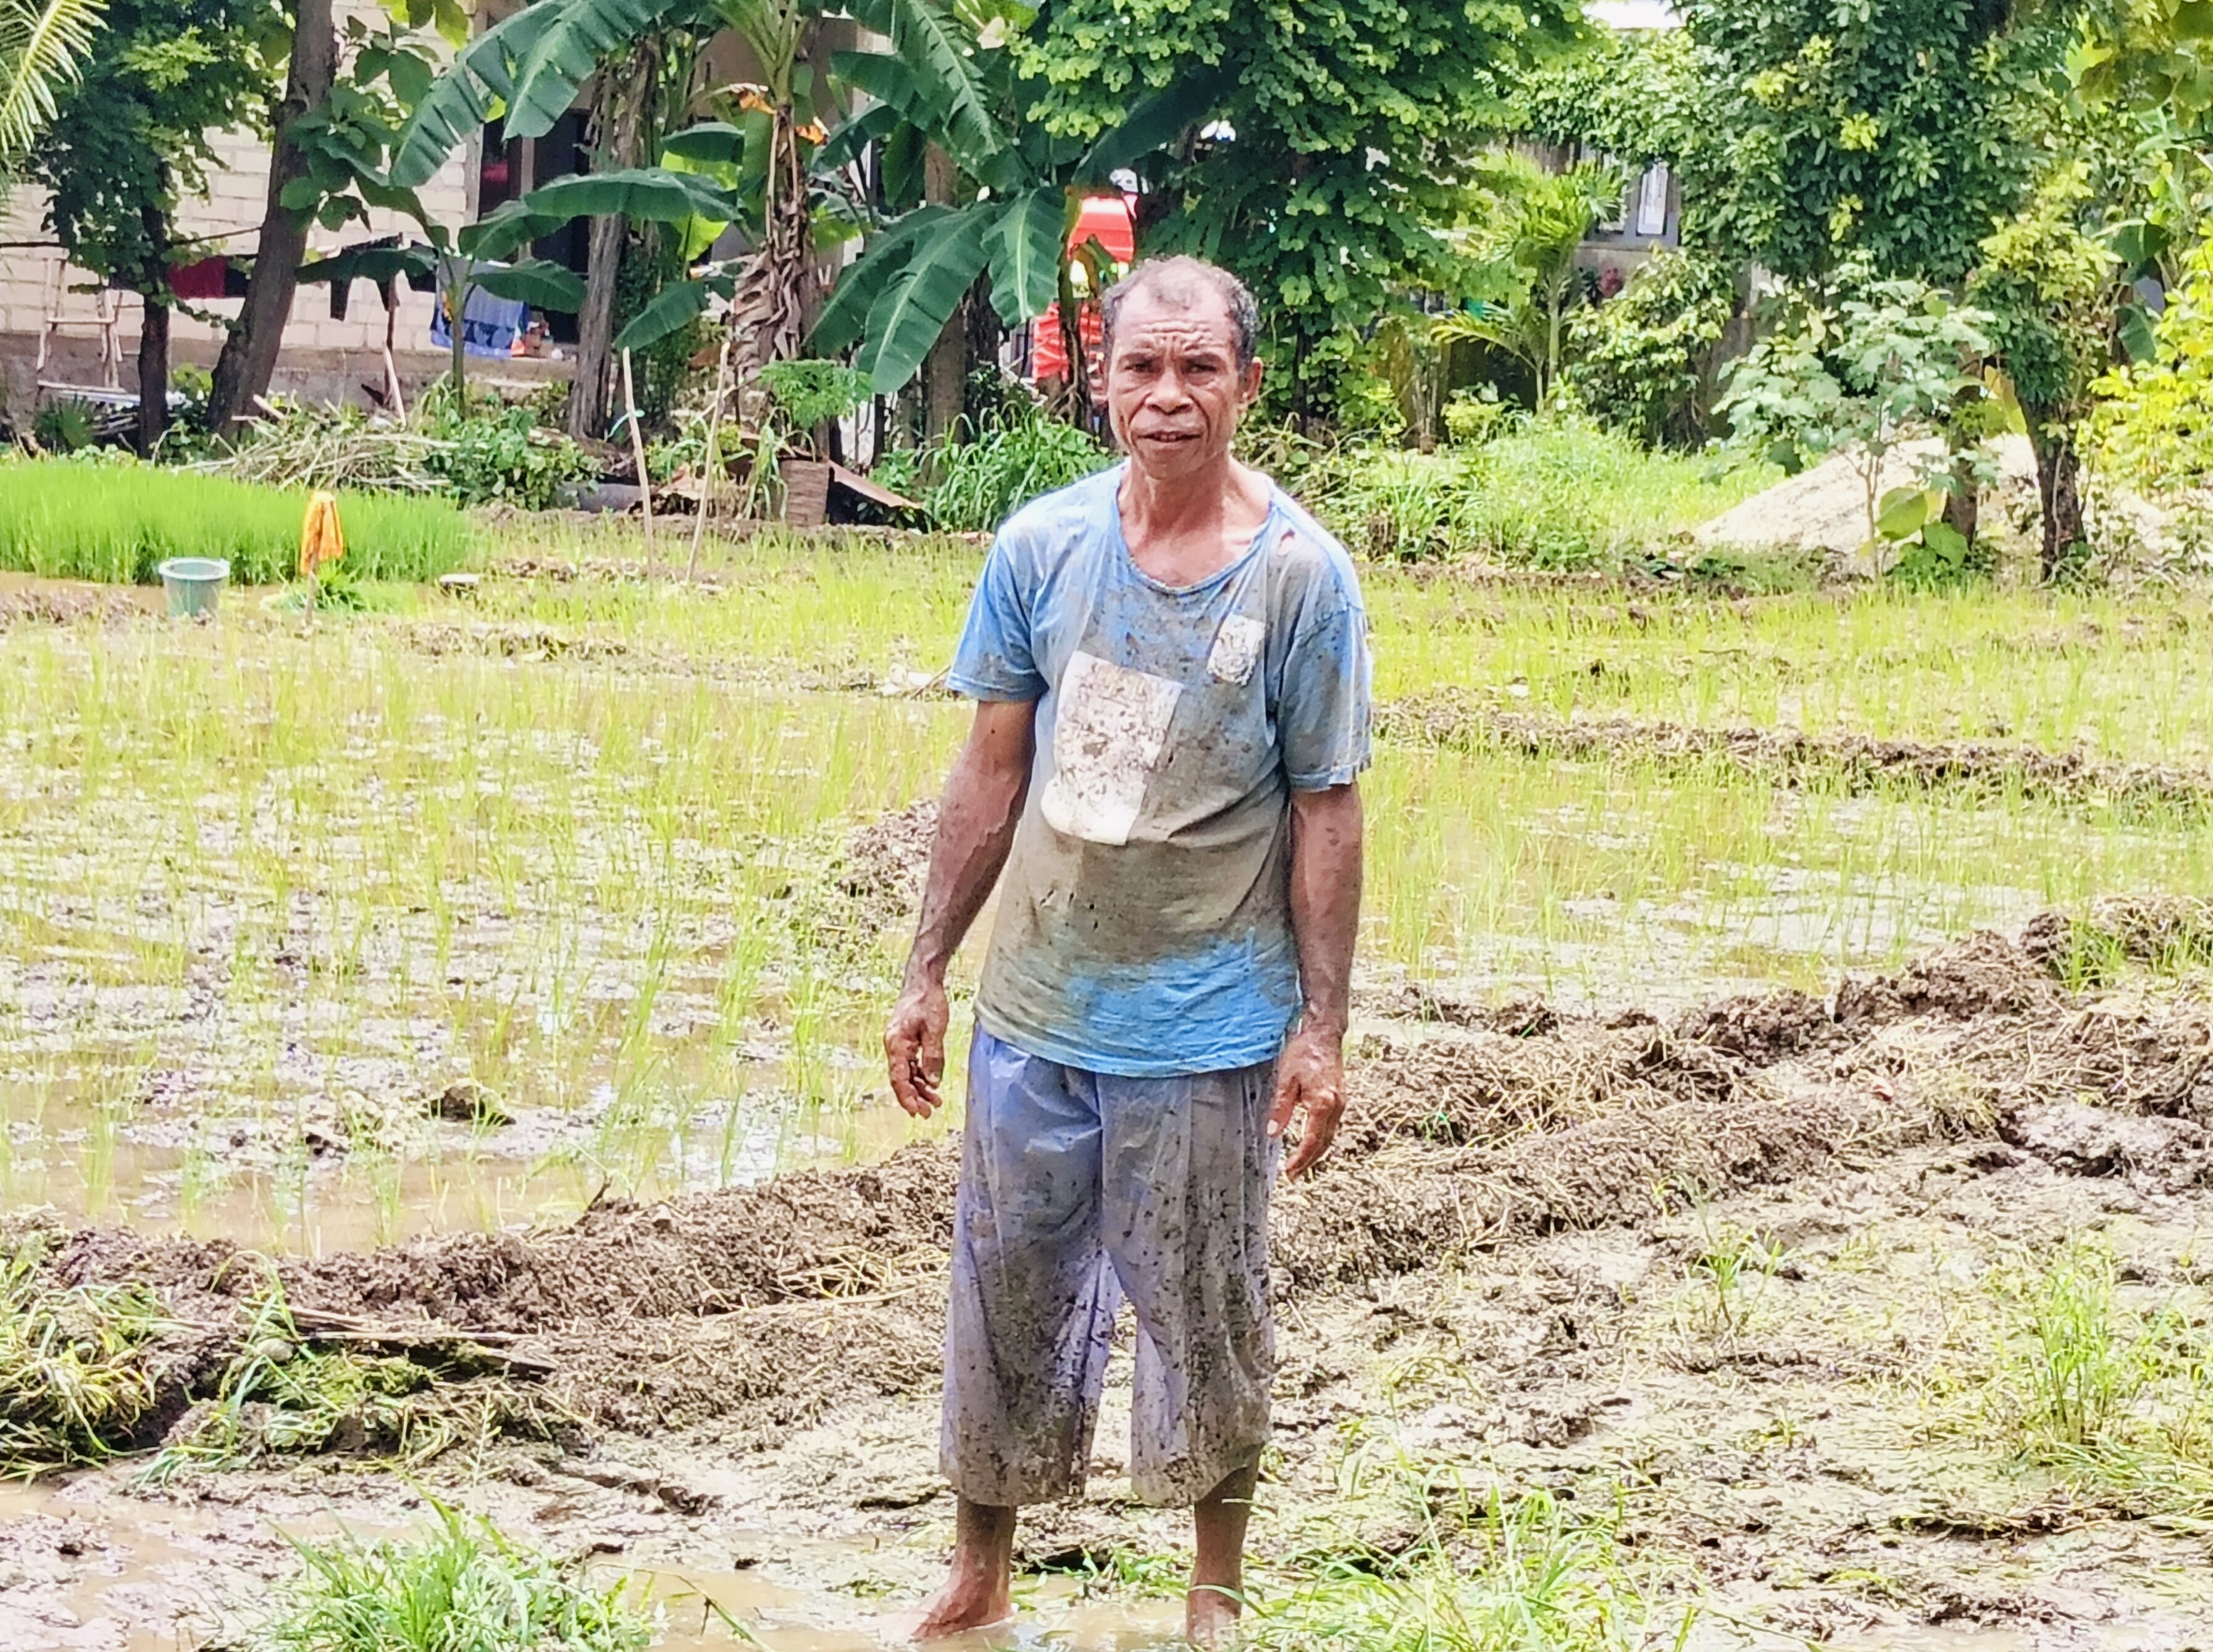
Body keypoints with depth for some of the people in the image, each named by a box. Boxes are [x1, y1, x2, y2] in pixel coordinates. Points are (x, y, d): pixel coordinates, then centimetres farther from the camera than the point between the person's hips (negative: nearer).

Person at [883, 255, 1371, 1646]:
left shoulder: (1301, 575, -10)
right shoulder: (1041, 548, -2)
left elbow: (1326, 812, -7)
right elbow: (993, 774, 5)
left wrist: (1323, 1026, -9)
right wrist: (928, 971, 5)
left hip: (1208, 1029, -3)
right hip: (1036, 1010, 3)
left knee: (1208, 1317, 9)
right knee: (1007, 1299, 13)